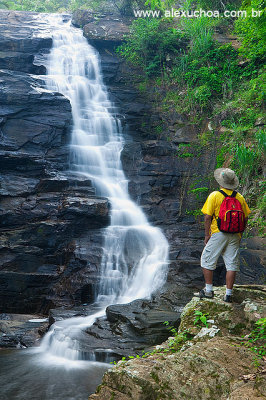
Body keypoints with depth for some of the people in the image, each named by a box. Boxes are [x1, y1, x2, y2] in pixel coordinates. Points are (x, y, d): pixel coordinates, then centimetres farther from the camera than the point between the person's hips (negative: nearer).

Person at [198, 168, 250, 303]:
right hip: (234, 236, 4)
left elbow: (207, 217, -9)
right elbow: (245, 218, 9)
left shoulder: (214, 196, -6)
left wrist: (207, 235, -2)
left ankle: (208, 290, 11)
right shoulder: (240, 198, 6)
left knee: (207, 261, 10)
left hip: (218, 234, -4)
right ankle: (228, 294, 6)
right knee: (231, 265, 6)